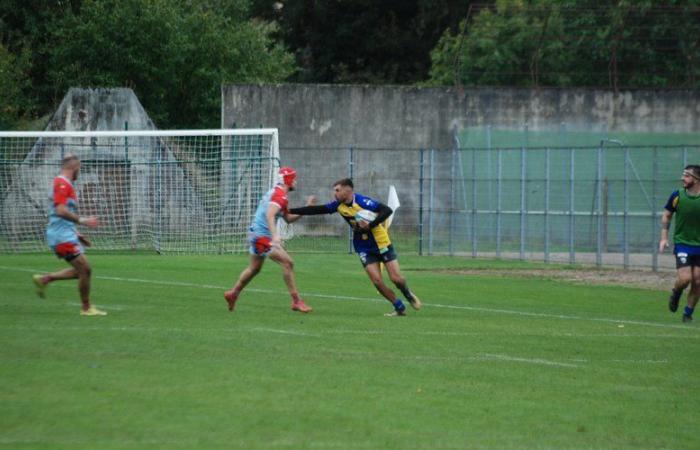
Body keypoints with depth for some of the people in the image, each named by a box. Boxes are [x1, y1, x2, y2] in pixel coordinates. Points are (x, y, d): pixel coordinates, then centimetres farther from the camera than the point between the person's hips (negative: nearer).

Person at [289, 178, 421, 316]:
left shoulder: (362, 201, -22)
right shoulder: (338, 205, -4)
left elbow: (387, 210, -29)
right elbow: (317, 210, -1)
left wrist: (371, 225, -36)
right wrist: (290, 211, -4)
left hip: (382, 243, -5)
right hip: (365, 249, 5)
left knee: (396, 278, -5)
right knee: (377, 281, -9)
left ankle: (408, 295, 28)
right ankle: (399, 308, 8)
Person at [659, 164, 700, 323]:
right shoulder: (677, 196, -5)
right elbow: (666, 216, 8)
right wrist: (664, 237, 0)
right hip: (682, 244, -1)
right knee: (685, 278, -14)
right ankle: (675, 293, 20)